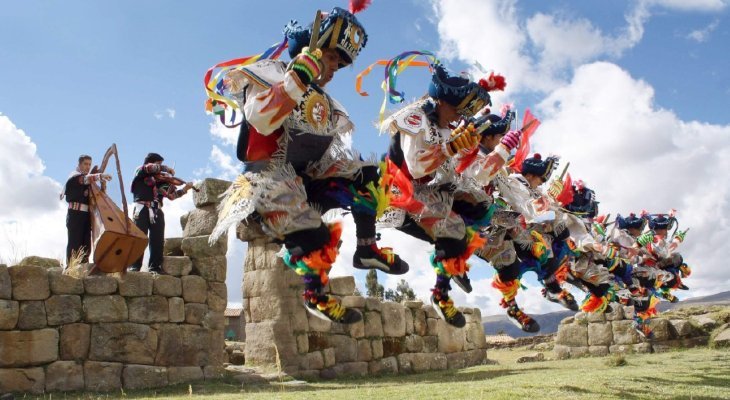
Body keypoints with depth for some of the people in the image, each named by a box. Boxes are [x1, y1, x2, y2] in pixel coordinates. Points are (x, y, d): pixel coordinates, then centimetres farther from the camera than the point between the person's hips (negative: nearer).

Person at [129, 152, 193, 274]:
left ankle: (155, 266, 3)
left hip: (157, 211, 5)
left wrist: (184, 189, 4)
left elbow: (171, 195, 15)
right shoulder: (140, 171, 10)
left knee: (158, 240, -1)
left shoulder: (159, 180, 20)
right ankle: (134, 266, -10)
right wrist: (167, 169, 0)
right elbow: (151, 167, -13)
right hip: (143, 209, -5)